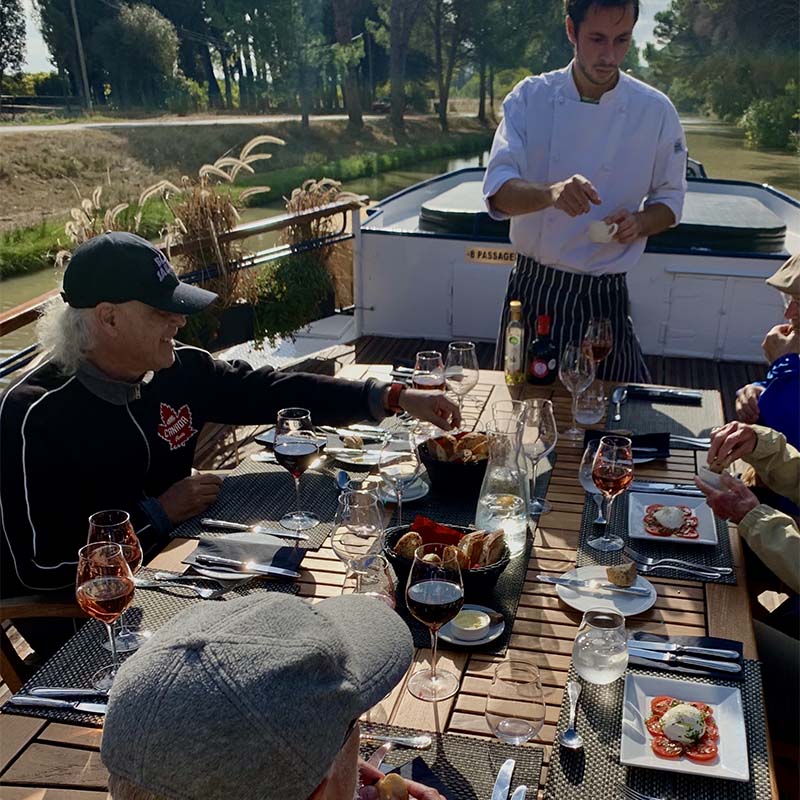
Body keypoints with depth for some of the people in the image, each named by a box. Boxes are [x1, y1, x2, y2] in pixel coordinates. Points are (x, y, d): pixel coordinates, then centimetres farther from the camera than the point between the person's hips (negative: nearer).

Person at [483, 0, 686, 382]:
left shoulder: (655, 110, -3)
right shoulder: (531, 97, -5)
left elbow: (669, 201, 7)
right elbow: (497, 192, -16)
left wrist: (638, 223, -16)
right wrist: (550, 192, -36)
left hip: (604, 297, 0)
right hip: (533, 289, 0)